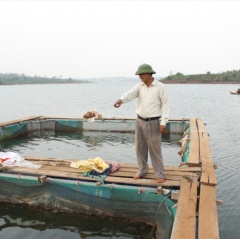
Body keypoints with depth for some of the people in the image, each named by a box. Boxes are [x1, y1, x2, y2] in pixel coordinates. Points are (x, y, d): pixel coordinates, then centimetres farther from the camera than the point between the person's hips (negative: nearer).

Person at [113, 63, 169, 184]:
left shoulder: (160, 87, -9)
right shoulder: (139, 85, 2)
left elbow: (165, 104, -8)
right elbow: (130, 94, -16)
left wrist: (163, 122, -14)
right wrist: (121, 99, -38)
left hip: (153, 123, -5)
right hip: (139, 121, 5)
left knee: (155, 149, 0)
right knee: (140, 147, 12)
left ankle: (160, 174, 12)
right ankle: (142, 170, 28)